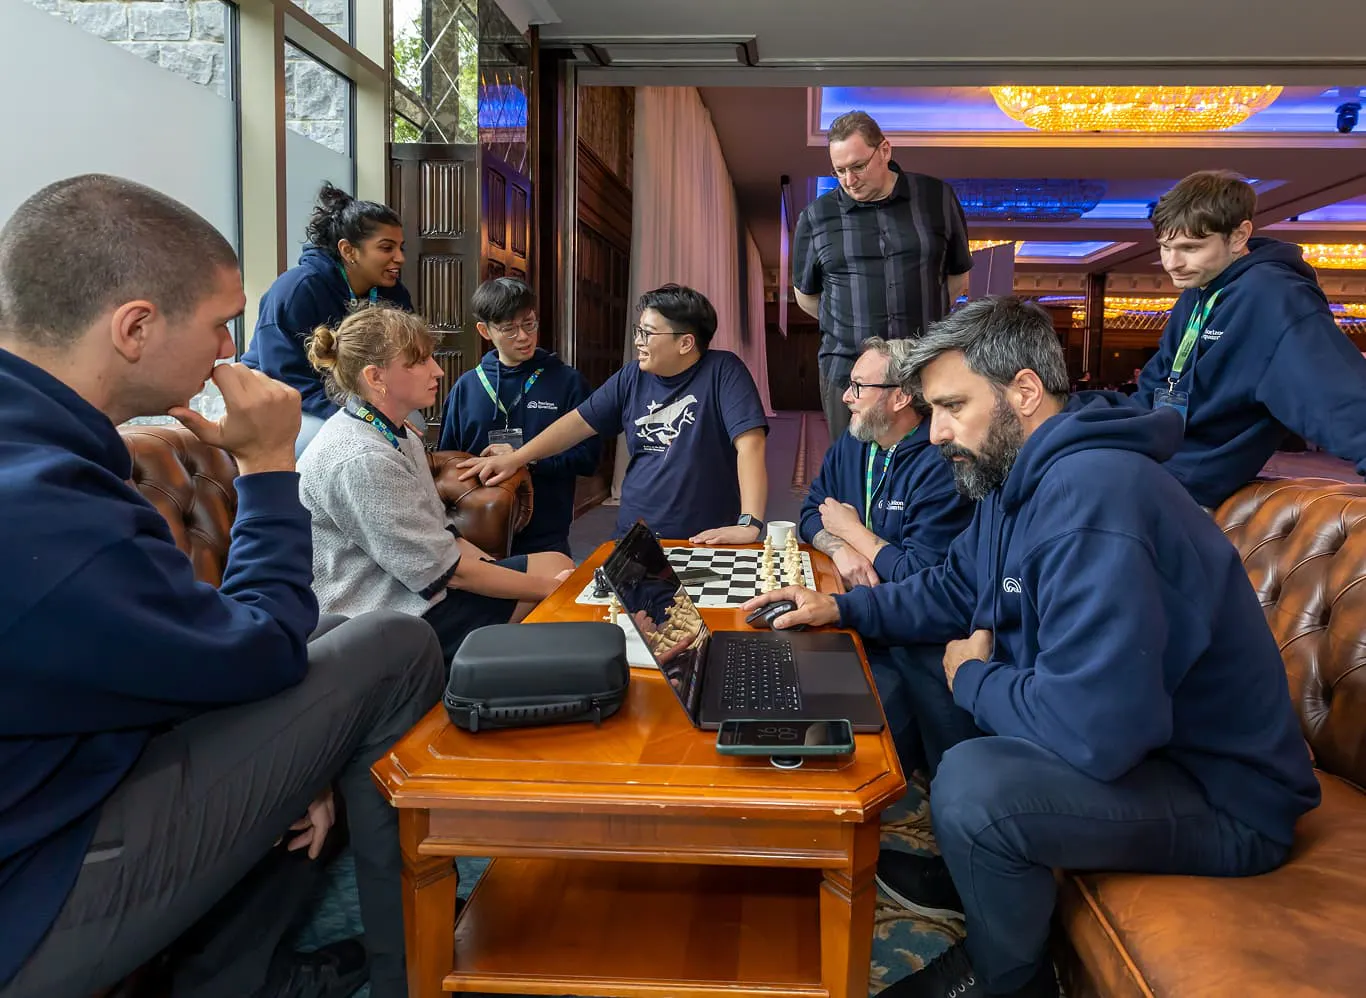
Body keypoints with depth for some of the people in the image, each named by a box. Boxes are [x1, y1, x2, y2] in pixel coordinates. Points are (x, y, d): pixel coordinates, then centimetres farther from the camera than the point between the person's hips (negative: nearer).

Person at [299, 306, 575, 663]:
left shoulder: (398, 436, 7)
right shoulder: (361, 460, -25)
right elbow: (444, 571, -21)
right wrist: (548, 588, -14)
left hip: (415, 583, 9)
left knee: (556, 564, 5)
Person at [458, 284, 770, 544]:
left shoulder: (722, 371, -8)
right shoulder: (633, 377, 8)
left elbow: (749, 442, -17)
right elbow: (578, 422, 12)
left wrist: (749, 524, -28)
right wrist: (514, 459, 3)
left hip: (705, 545, -4)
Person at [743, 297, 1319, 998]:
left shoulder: (1092, 499, -32)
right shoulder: (1021, 476, 2)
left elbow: (1092, 729, -37)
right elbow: (953, 590, 16)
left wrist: (972, 680, -18)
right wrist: (841, 608, 3)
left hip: (1223, 798, -10)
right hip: (1128, 740, 10)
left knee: (972, 782, -31)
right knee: (919, 665, 15)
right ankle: (968, 875, 27)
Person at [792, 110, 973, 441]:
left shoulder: (938, 198, 4)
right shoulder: (815, 217, 2)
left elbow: (958, 277, 16)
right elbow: (806, 296, 14)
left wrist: (919, 322, 15)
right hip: (847, 373, 0)